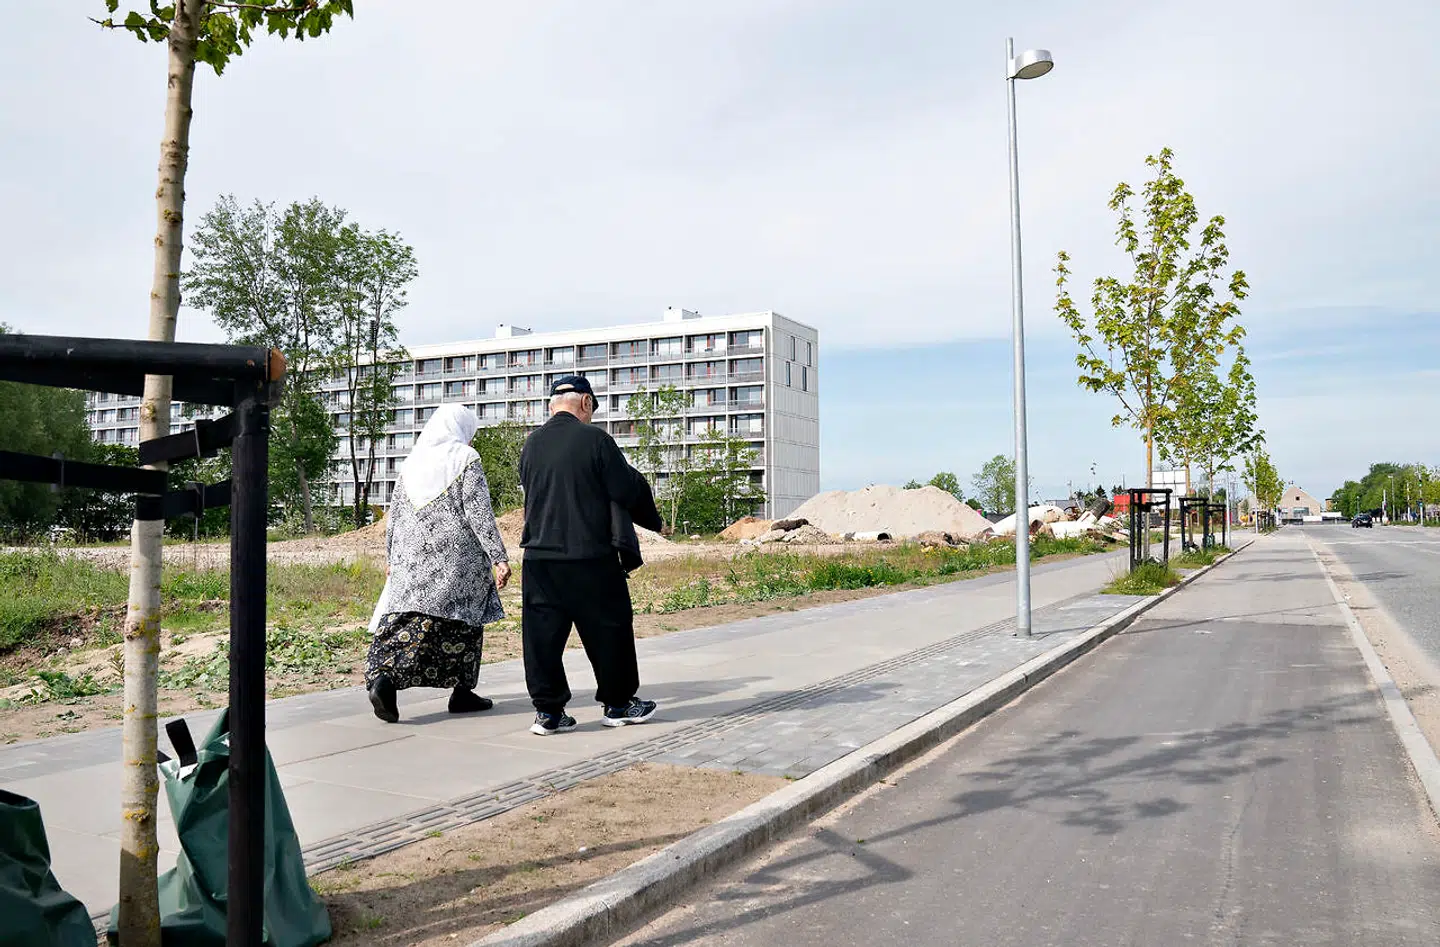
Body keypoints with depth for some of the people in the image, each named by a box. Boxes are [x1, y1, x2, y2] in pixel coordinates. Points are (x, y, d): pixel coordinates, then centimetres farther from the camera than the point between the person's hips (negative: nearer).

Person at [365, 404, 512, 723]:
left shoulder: (411, 462, 14)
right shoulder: (466, 458, -3)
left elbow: (394, 515, 16)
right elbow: (478, 512, -10)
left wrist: (393, 559, 25)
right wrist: (499, 558, -11)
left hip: (411, 555, 5)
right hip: (455, 556, -5)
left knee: (405, 616, 2)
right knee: (462, 619, 7)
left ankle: (382, 676, -19)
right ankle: (462, 691, 14)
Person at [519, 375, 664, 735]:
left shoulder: (531, 443, 6)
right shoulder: (595, 439, -10)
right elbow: (629, 489, -8)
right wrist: (652, 519, 10)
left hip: (538, 556, 5)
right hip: (590, 557, -4)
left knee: (542, 633, 9)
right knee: (608, 630, 10)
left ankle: (548, 711, 11)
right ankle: (618, 703, 20)